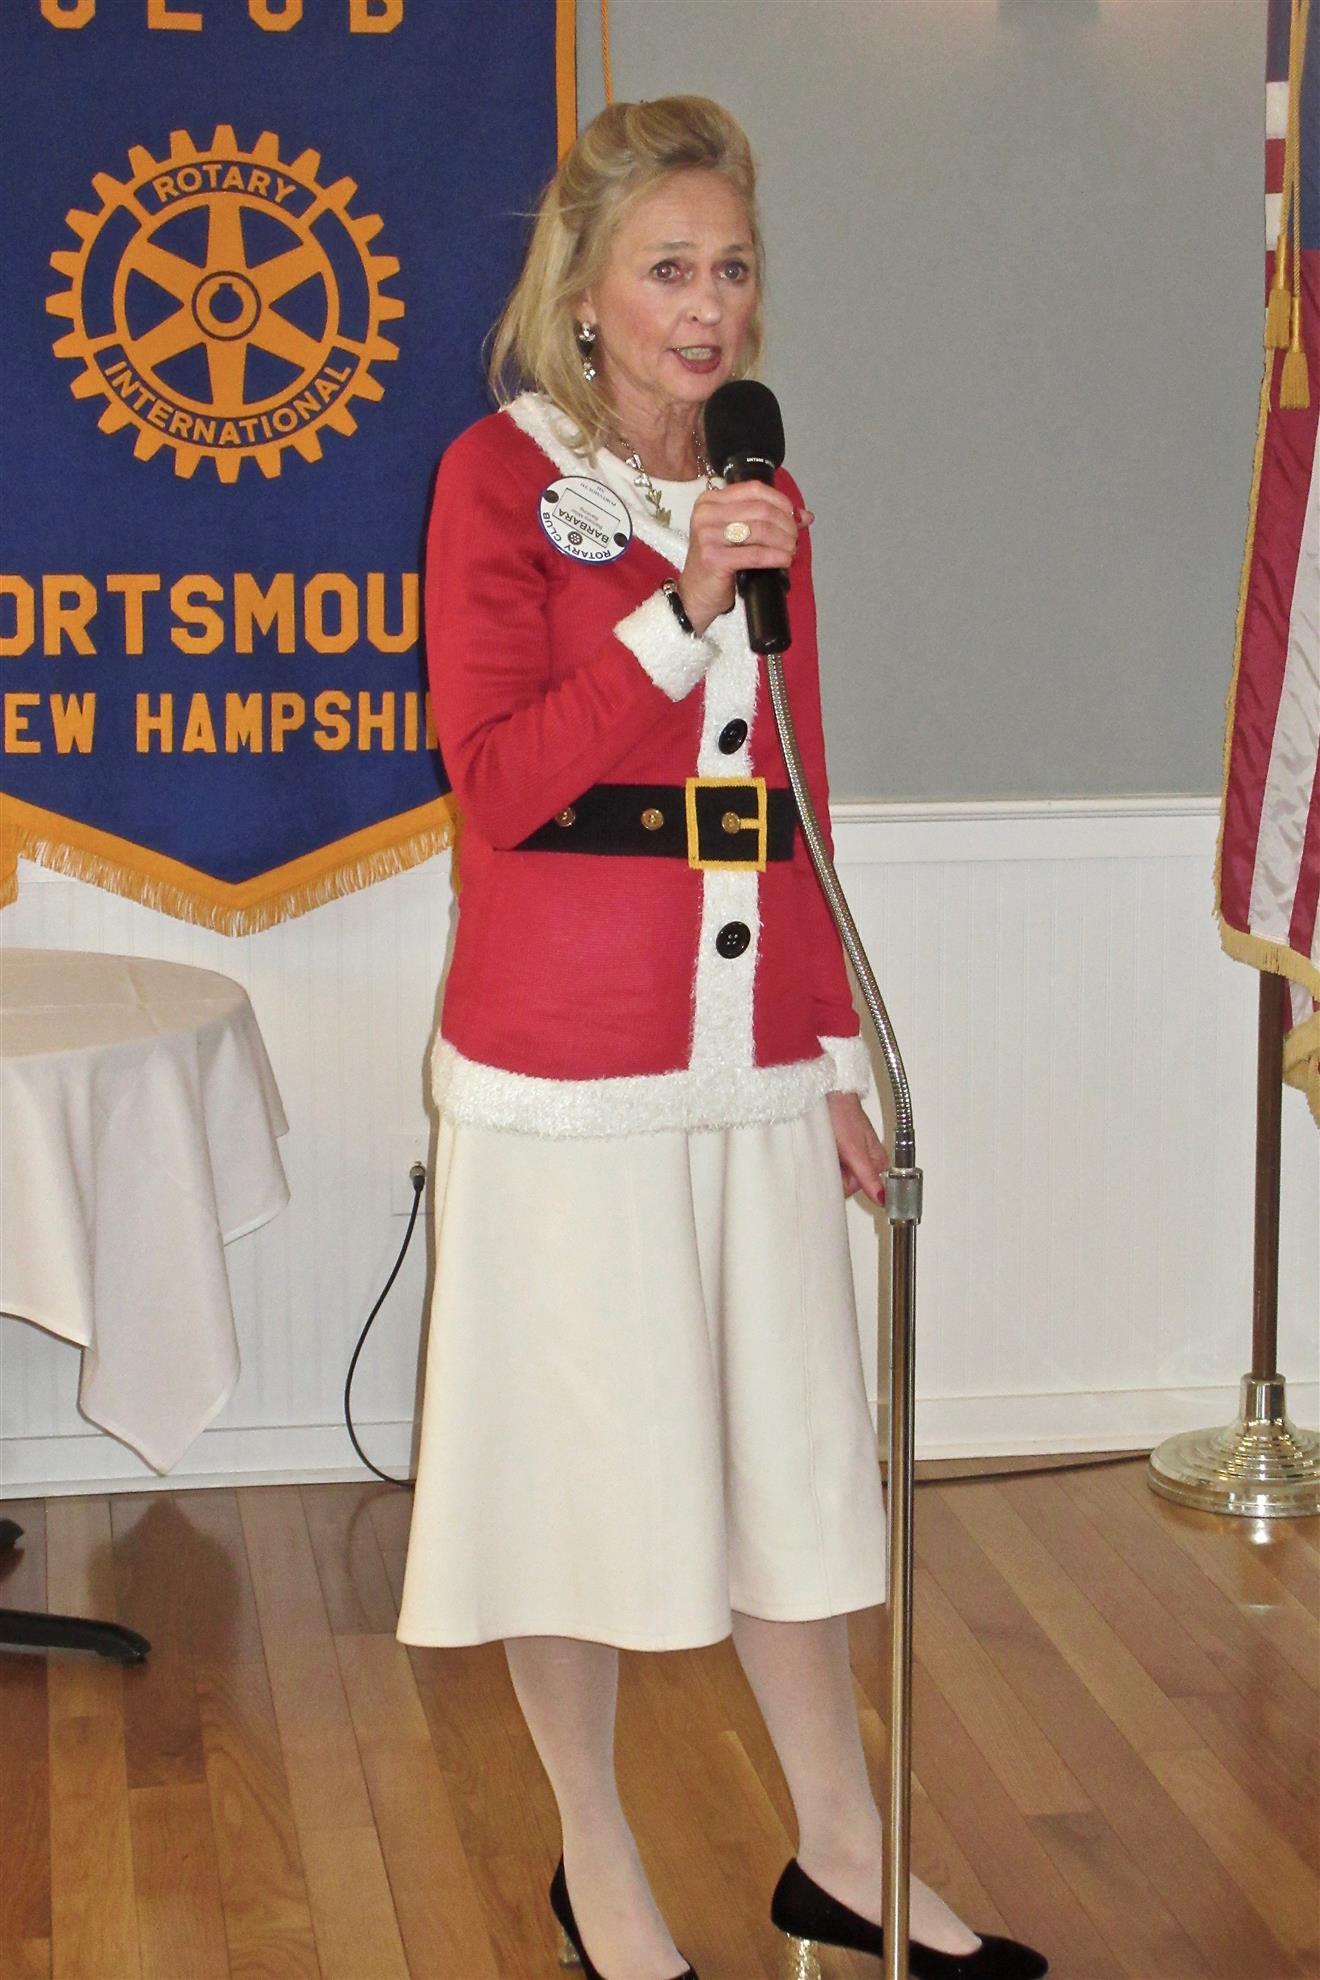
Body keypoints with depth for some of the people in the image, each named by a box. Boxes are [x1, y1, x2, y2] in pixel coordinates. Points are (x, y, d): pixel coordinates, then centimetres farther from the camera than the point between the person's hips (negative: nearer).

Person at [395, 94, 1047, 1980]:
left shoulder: (763, 496, 11)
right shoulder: (502, 475, -6)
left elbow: (794, 806, 15)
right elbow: (499, 782, -14)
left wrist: (835, 1054, 13)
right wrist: (681, 608, -23)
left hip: (750, 1057, 5)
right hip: (565, 1060, -5)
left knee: (791, 1447, 13)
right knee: (581, 1456, 6)